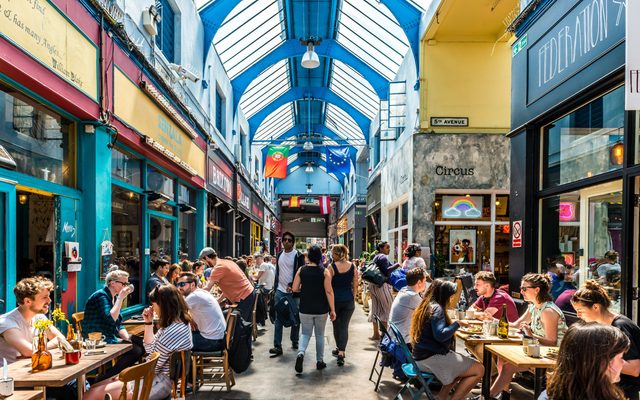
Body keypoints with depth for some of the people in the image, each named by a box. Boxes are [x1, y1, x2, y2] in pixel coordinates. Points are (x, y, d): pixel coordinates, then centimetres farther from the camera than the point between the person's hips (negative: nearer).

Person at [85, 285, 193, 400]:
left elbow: (153, 366, -21)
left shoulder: (174, 331, -25)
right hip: (156, 375, 10)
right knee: (96, 386, 10)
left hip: (160, 382, -10)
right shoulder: (174, 324, 8)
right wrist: (148, 322, 8)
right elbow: (150, 349, 18)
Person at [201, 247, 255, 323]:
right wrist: (219, 300, 19)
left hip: (244, 299, -9)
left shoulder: (218, 268, -12)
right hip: (250, 294, 9)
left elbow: (207, 289, -11)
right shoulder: (227, 262, 15)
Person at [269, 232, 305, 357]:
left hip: (293, 292, -4)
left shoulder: (298, 256, -7)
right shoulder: (279, 255, 11)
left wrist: (292, 285, -22)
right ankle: (277, 346, -2)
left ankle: (294, 341, 23)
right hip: (280, 291, 4)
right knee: (278, 319, -1)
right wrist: (275, 287, 14)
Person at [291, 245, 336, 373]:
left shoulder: (301, 270, -5)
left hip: (305, 308, 1)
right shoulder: (324, 272, -10)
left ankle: (300, 353, -14)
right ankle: (320, 361, 21)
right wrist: (332, 310, -8)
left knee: (306, 333, 12)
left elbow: (294, 288, -4)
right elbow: (329, 291, -12)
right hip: (321, 309, -1)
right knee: (320, 334, 15)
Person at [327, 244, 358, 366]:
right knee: (344, 326, 3)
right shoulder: (353, 267, 0)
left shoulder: (331, 267, -10)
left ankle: (339, 349, 33)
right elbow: (355, 286, 5)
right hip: (349, 300, 2)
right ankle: (341, 352, -10)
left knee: (336, 325, 17)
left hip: (335, 299, -1)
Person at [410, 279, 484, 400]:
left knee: (465, 365, 24)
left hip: (423, 356, 10)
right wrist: (457, 324, -14)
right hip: (431, 358, -10)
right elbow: (440, 335, -26)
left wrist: (454, 324, 7)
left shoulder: (426, 306, 12)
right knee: (479, 370, -7)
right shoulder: (436, 308, -15)